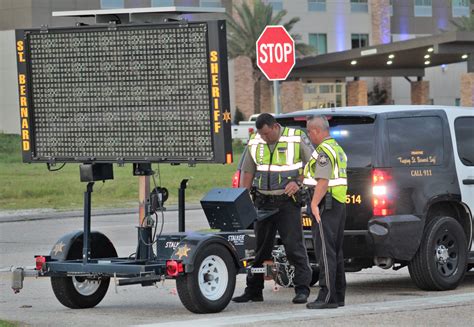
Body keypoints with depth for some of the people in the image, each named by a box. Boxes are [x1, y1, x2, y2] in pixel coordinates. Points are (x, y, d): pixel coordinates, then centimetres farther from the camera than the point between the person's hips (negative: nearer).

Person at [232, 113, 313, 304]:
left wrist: (298, 182, -13)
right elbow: (248, 171, 13)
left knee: (294, 245, -8)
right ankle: (253, 291, 14)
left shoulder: (297, 138, -5)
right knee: (260, 246, 8)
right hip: (263, 201, 5)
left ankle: (302, 289, -5)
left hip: (288, 201, -5)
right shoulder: (254, 142, 8)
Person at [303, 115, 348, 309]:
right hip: (339, 204, 11)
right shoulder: (337, 148, 21)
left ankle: (327, 296, -15)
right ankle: (338, 296, 15)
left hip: (326, 205, -11)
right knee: (335, 251, 12)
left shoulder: (324, 151, -13)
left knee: (325, 250, -11)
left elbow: (323, 181, -23)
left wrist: (314, 204, -27)